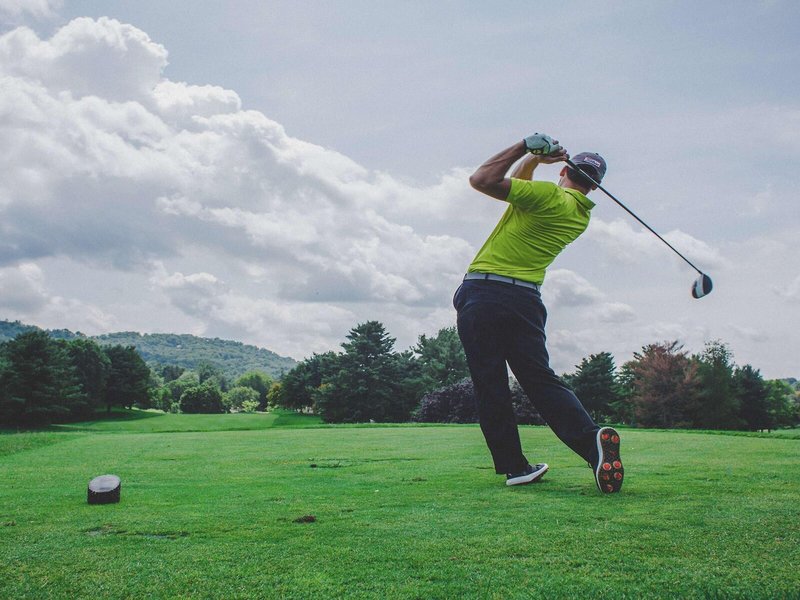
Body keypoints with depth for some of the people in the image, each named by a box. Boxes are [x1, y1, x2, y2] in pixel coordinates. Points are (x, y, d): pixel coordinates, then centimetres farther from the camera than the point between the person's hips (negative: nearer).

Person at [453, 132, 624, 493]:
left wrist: (526, 150, -1)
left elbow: (481, 180, -8)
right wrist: (533, 157, 13)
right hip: (526, 298, 6)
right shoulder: (581, 217, 17)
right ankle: (592, 438, -15)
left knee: (490, 386, 2)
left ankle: (513, 466, 5)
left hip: (482, 292, -5)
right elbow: (516, 187, 28)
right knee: (541, 380, 6)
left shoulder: (548, 195, -6)